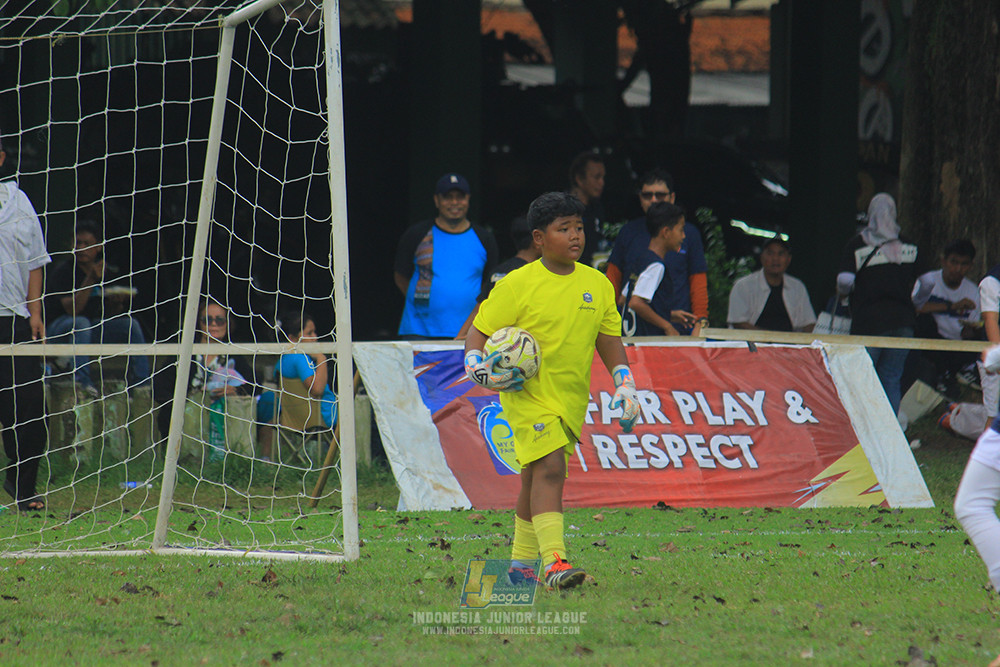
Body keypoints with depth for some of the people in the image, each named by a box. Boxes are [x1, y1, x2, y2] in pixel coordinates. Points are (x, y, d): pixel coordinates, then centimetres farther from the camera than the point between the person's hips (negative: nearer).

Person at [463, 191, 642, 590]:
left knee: (536, 477, 16)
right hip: (528, 393, -6)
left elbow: (609, 340, 15)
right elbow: (479, 332, -3)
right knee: (549, 468, -22)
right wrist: (478, 368, -20)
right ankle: (553, 561, -29)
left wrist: (625, 386, 6)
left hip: (572, 399, 6)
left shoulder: (596, 284, 6)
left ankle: (521, 564, 28)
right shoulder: (517, 286, -9)